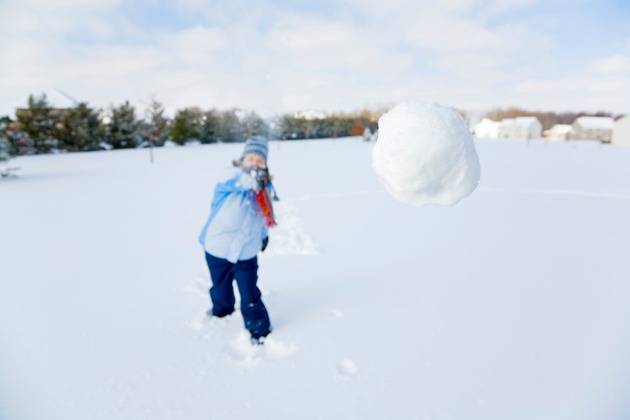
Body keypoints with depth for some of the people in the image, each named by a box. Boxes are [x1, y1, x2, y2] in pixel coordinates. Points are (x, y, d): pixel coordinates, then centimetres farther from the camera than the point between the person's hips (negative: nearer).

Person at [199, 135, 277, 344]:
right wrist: (250, 179, -54)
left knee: (250, 295, 0)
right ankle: (220, 311, 52)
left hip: (246, 252, 2)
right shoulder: (233, 176, -14)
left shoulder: (264, 187, 1)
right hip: (218, 247, -1)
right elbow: (237, 182, -39)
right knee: (220, 288, 20)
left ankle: (259, 329, 24)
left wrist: (264, 234, 25)